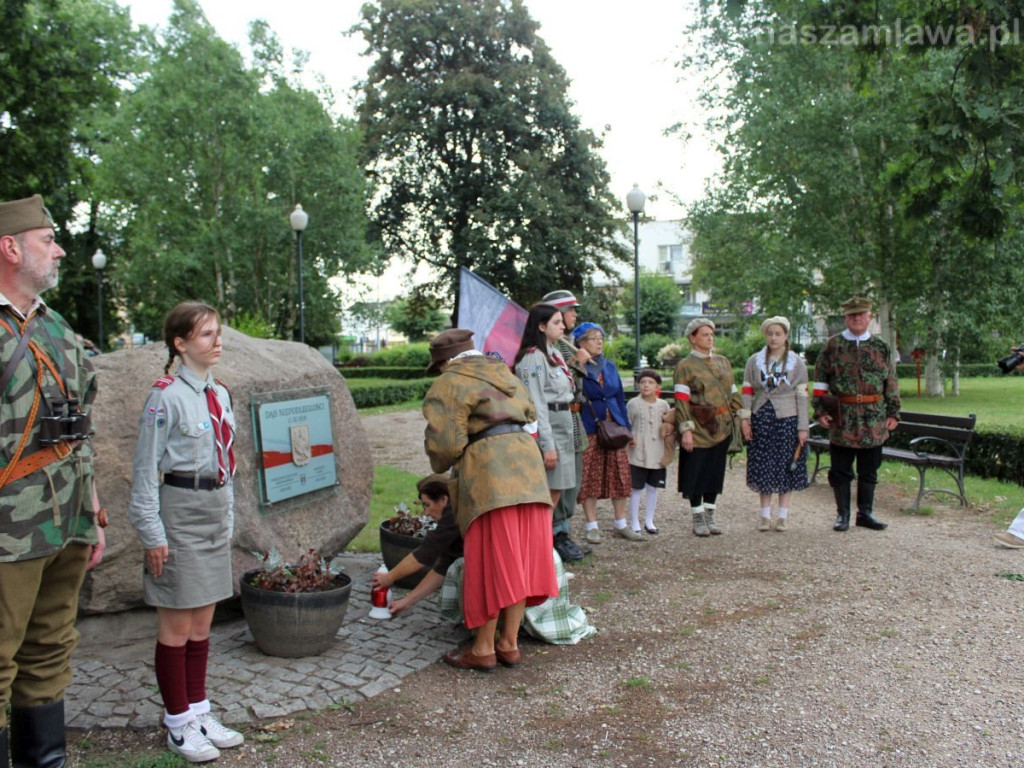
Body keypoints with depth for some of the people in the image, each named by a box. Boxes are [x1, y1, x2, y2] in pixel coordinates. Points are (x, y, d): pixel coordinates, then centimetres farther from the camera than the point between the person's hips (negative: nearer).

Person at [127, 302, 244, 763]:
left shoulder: (220, 395, 9)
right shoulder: (167, 397, -13)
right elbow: (146, 469, -12)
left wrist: (228, 517, 15)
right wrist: (152, 533, -12)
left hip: (215, 509, 7)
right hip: (180, 510, -7)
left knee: (202, 623, 15)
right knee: (177, 625, 4)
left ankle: (198, 713, 29)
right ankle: (178, 725, 19)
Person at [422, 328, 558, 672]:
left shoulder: (449, 384, 0)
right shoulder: (505, 374, 24)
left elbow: (445, 442, -8)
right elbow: (531, 415, 22)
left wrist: (441, 464, 12)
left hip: (488, 473, -7)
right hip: (527, 463, 7)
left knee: (490, 562, 0)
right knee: (519, 561, 10)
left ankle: (484, 649, 11)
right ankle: (509, 644, 18)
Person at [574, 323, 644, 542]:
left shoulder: (610, 366, 13)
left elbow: (620, 398, 16)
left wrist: (626, 427, 13)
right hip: (589, 431, -6)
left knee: (620, 477, 8)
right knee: (590, 479, 1)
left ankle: (621, 524, 20)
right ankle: (592, 526, 12)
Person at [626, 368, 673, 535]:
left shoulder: (663, 405, 5)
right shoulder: (633, 404, -4)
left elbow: (670, 424, 16)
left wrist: (670, 433, -2)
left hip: (657, 454, 4)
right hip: (638, 454, -3)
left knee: (653, 487, 12)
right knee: (636, 488, 1)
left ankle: (649, 521, 25)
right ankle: (635, 523, 10)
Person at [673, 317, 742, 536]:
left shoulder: (723, 362, 13)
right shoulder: (685, 366, -5)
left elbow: (733, 393, 17)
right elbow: (681, 401, -11)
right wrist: (686, 430, -18)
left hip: (722, 429, 5)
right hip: (699, 430, -5)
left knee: (715, 473, 10)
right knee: (696, 475, 0)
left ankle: (709, 516, 21)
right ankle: (698, 519, 12)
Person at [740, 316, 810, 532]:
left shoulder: (797, 363, 2)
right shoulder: (754, 361, 6)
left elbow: (802, 397, 0)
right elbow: (747, 391, 6)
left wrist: (803, 428, -4)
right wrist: (744, 419, -4)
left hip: (787, 419, -1)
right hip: (761, 419, 1)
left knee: (787, 468, 3)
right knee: (763, 468, 3)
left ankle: (782, 516, 14)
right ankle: (765, 515, 14)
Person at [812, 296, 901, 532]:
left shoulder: (881, 347, 8)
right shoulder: (833, 345, 2)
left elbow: (891, 383, 11)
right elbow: (820, 381, 2)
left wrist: (893, 413, 6)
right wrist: (820, 410, -5)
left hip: (874, 419, 2)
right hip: (842, 419, -2)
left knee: (869, 470, 11)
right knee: (841, 470, 5)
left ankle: (865, 513, 23)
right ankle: (842, 514, 16)